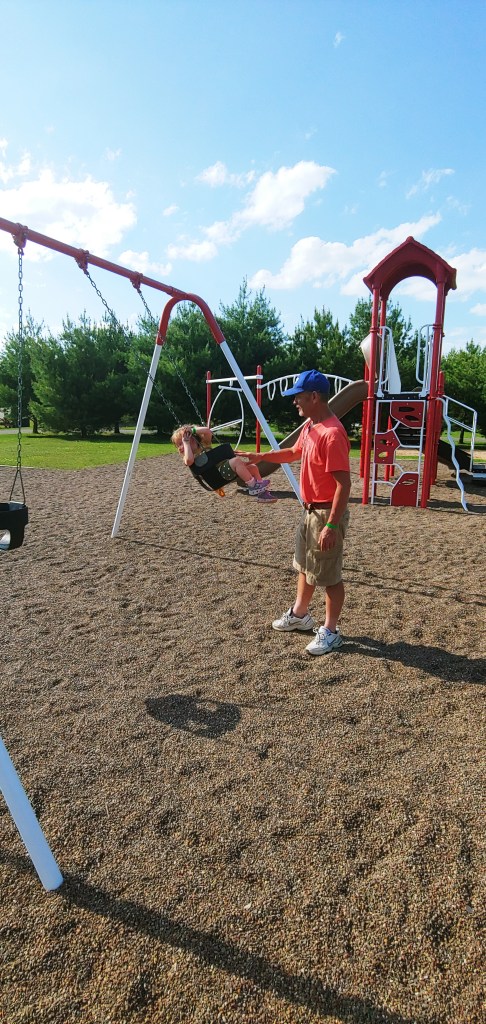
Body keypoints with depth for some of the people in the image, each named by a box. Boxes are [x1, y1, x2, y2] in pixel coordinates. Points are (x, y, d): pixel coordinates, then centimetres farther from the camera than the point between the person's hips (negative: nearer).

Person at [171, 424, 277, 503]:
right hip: (217, 472, -8)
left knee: (252, 467, -4)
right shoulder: (189, 458, 8)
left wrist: (193, 429, 10)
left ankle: (262, 492, -6)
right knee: (237, 460, -31)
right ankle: (252, 486, -28)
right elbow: (189, 460, -18)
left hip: (226, 467, 8)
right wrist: (186, 443, -7)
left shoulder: (204, 446, 27)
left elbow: (208, 431, 16)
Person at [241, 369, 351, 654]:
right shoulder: (309, 426, 6)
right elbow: (294, 453, 26)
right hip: (310, 510, 10)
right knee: (304, 565, 22)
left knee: (329, 575, 2)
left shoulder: (332, 433, -25)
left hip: (327, 513, -10)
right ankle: (300, 614, 40)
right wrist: (261, 456, 17)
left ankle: (331, 632, 17)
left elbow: (344, 484, -27)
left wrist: (331, 526, -27)